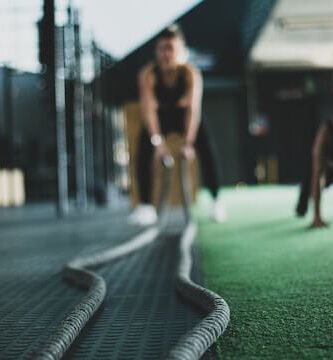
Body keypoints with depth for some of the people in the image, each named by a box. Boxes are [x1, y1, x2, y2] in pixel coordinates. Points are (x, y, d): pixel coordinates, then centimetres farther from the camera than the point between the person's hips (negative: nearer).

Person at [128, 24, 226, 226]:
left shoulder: (191, 73, -29)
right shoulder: (148, 74, -28)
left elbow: (194, 109, -35)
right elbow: (148, 109, -33)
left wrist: (189, 143, -43)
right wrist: (157, 141, -43)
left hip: (184, 115, 0)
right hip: (160, 117, 1)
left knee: (206, 151, -17)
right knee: (144, 153, -18)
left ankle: (216, 200, -3)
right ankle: (146, 206, -9)